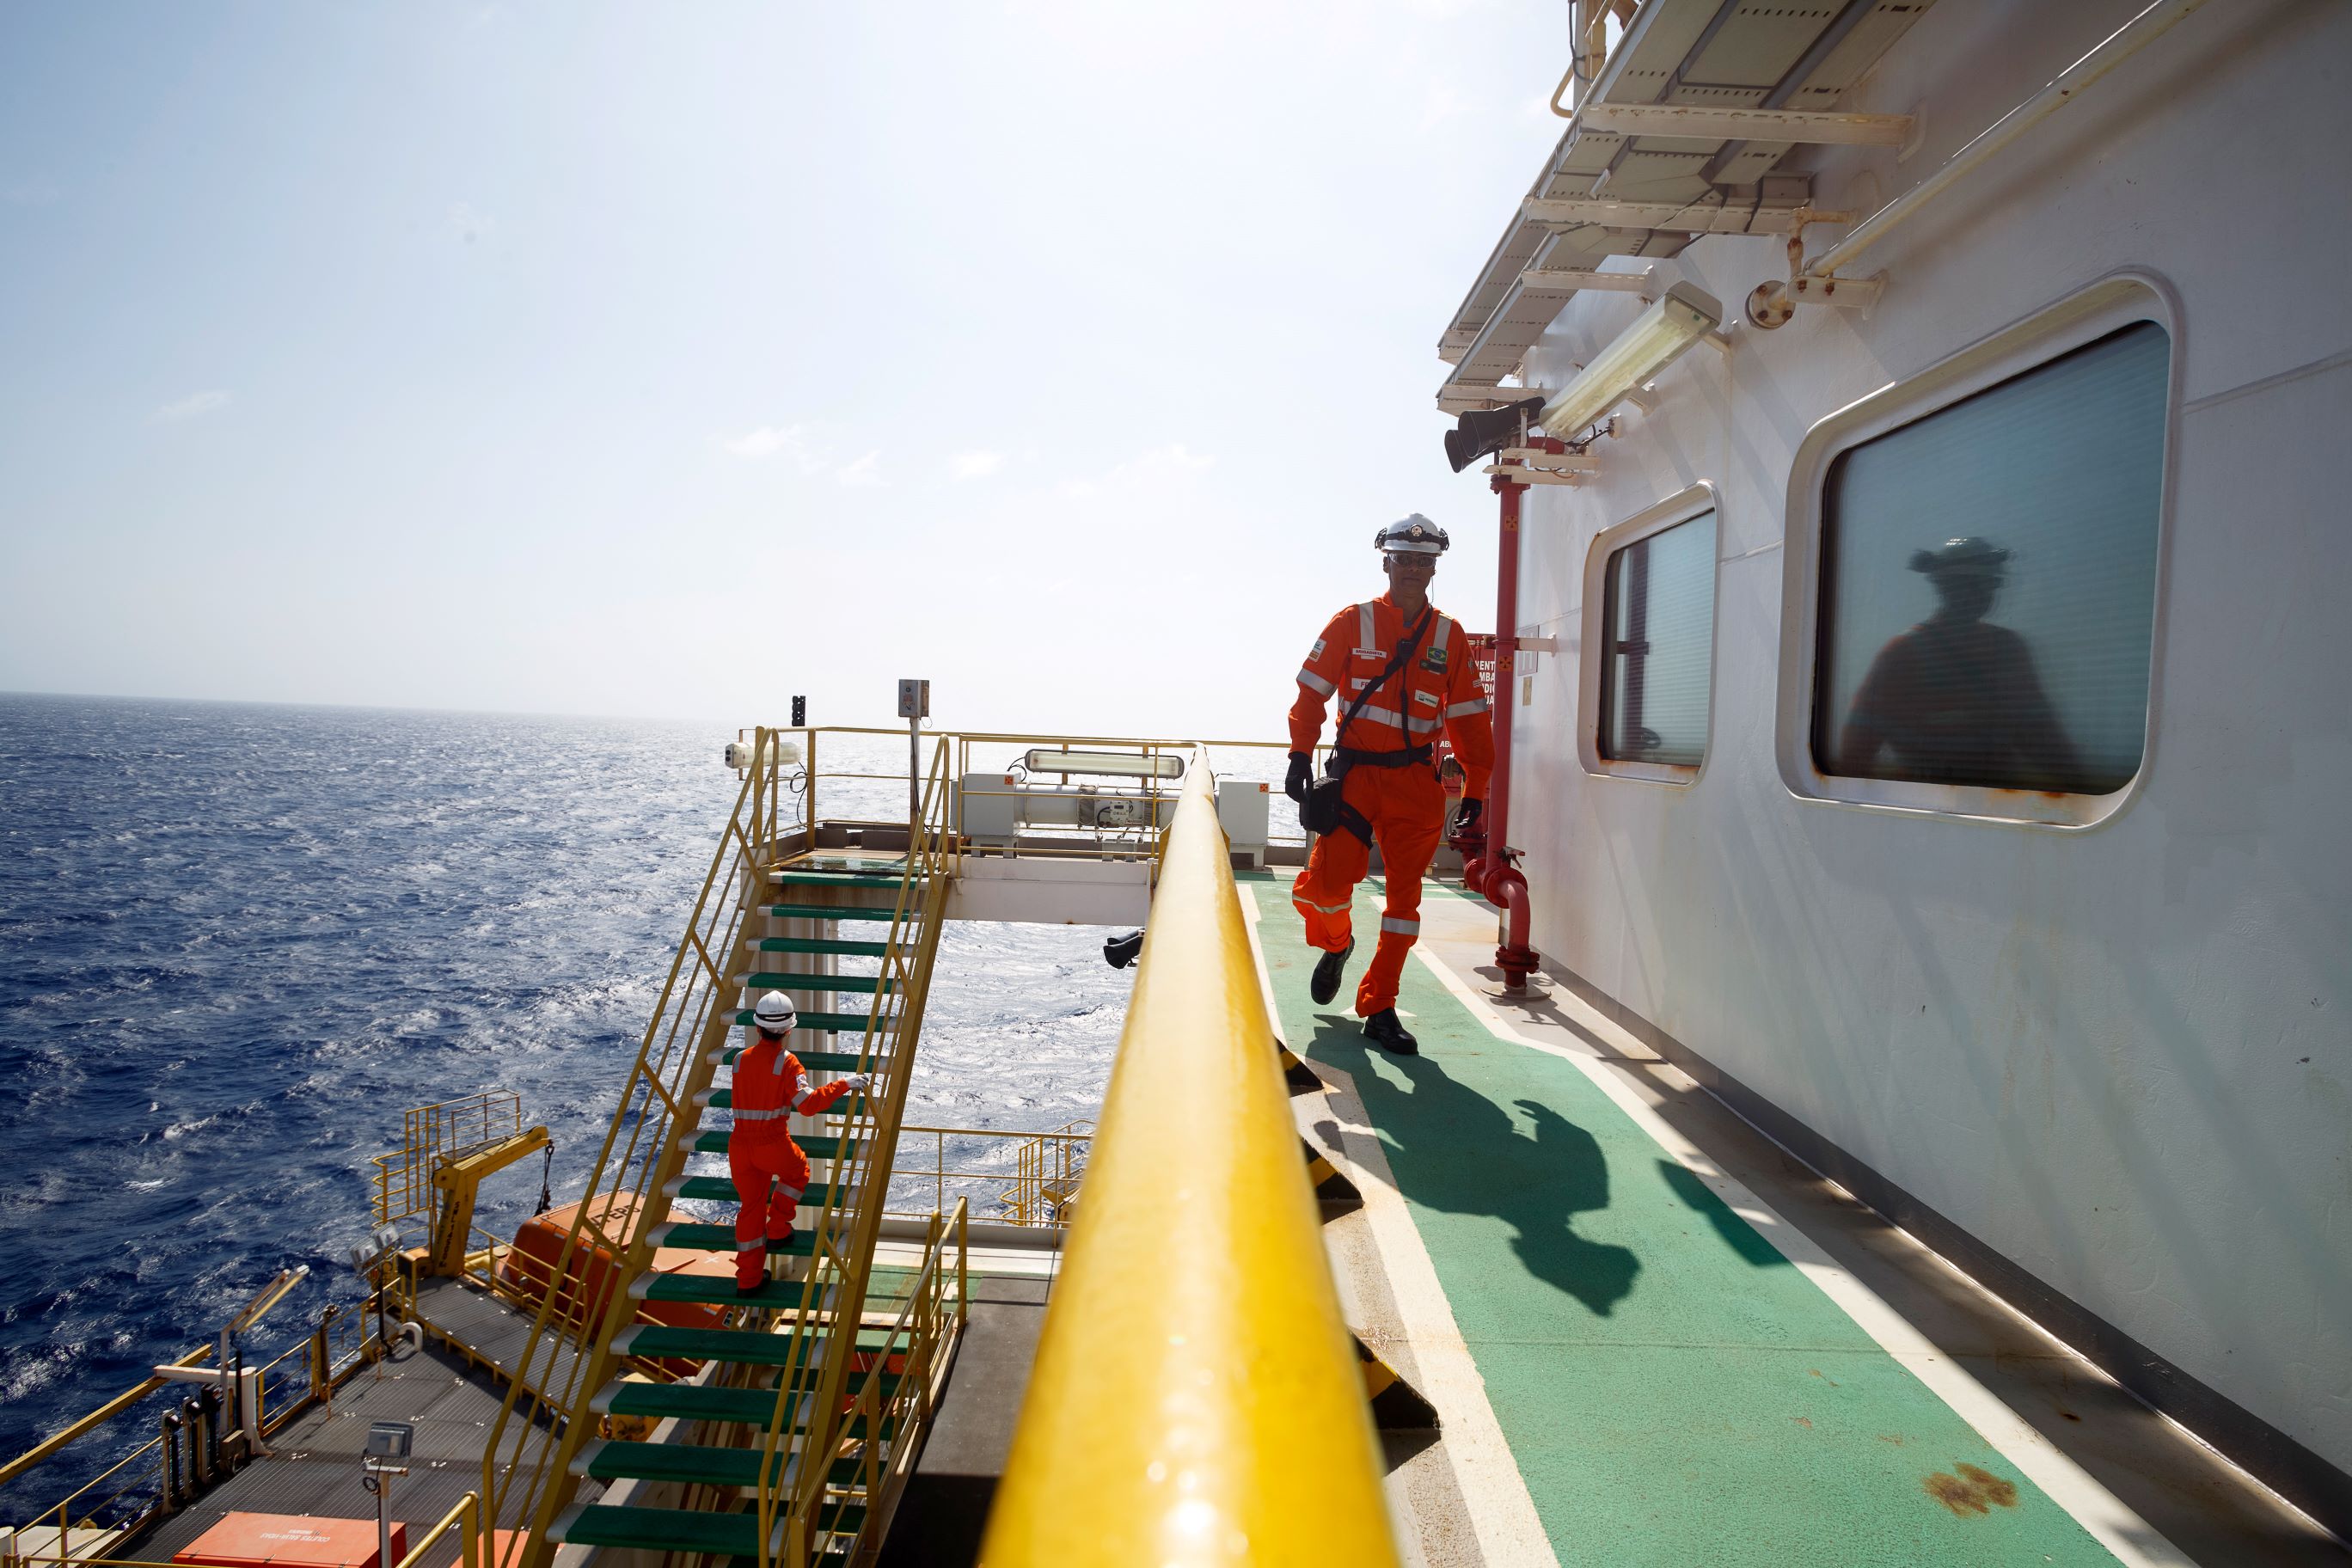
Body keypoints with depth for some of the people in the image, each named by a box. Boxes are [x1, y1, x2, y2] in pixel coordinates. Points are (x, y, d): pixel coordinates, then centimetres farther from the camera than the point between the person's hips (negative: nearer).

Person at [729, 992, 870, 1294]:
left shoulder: (740, 1059, 4)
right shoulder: (787, 1062, -11)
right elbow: (807, 1104, -22)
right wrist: (844, 1084, -17)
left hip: (739, 1145, 4)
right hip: (773, 1145, -4)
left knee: (750, 1207, 17)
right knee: (798, 1172, 28)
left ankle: (747, 1279, 23)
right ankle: (777, 1231, 25)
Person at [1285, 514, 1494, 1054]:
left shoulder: (1449, 635, 9)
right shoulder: (1352, 623, 3)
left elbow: (1468, 717, 10)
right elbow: (1312, 692, 1)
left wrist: (1475, 788, 5)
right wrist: (1300, 756, -10)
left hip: (1416, 784, 2)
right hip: (1356, 772, -2)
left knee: (1405, 896, 2)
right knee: (1329, 880, -14)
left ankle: (1379, 1009, 14)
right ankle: (1336, 943, 22)